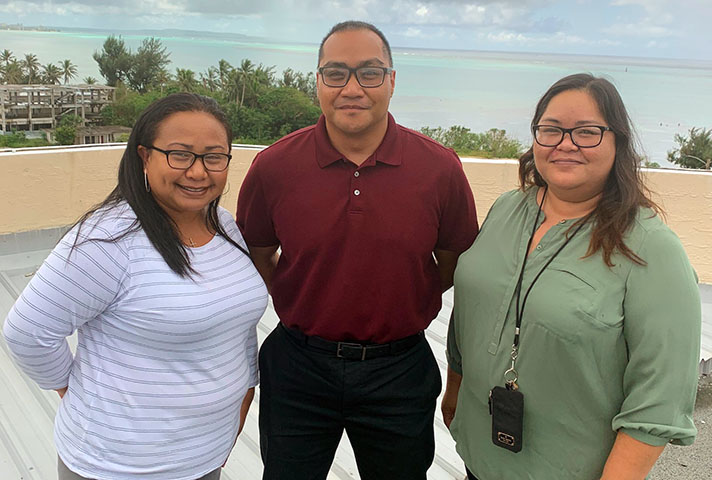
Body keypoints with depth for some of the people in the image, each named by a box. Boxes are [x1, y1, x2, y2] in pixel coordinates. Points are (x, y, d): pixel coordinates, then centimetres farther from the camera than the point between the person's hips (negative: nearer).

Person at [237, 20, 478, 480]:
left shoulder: (440, 168, -9)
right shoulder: (273, 166, -8)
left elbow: (456, 261, 5)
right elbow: (255, 254, 7)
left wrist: (406, 306, -3)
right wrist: (302, 303, -1)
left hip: (399, 371, 0)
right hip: (298, 368, 1)